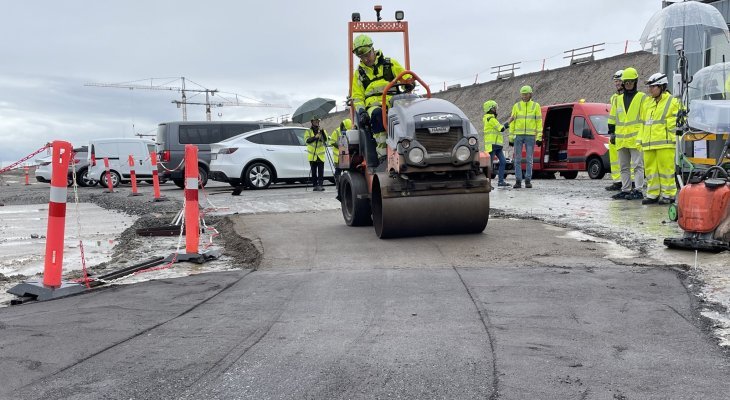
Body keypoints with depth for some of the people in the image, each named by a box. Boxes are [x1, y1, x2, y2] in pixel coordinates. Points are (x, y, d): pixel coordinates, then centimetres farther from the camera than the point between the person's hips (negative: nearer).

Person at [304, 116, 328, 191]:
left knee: (321, 172, -7)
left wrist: (322, 131, -15)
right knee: (314, 172, 2)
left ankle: (320, 185, -8)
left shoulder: (322, 131, 13)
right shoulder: (308, 131, 9)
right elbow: (307, 140, -8)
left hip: (321, 155, 1)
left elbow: (325, 139, -2)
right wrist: (315, 137, -21)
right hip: (312, 155, -1)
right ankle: (315, 186, 7)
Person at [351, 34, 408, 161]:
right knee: (377, 114, -40)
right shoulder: (359, 73, 19)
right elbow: (357, 97, 16)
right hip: (373, 105, 0)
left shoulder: (390, 64, 15)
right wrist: (361, 112, -3)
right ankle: (382, 152, -41)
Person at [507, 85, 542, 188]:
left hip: (530, 136, -1)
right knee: (517, 159, -1)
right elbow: (512, 121, 7)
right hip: (518, 135, 1)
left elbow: (539, 122, 1)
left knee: (529, 159, 0)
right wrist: (511, 137, 3)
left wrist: (539, 137, -6)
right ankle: (518, 181, 2)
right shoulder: (516, 106, 6)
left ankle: (528, 181, 6)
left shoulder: (536, 106, 3)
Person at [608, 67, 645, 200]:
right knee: (624, 166, 11)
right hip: (621, 139, 6)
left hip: (636, 138, -6)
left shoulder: (642, 98, 1)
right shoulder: (618, 99, 16)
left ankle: (638, 191, -5)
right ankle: (625, 190, 17)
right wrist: (612, 133, 13)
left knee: (637, 165, -6)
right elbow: (612, 118, 20)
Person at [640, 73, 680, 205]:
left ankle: (668, 194, 2)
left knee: (666, 168, -5)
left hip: (665, 143, -7)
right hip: (648, 143, 7)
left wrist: (674, 138, -13)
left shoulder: (672, 102, -1)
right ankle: (653, 194, 14)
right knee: (650, 169, 8)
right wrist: (641, 139, 19)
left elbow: (676, 123, -5)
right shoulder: (647, 103, 19)